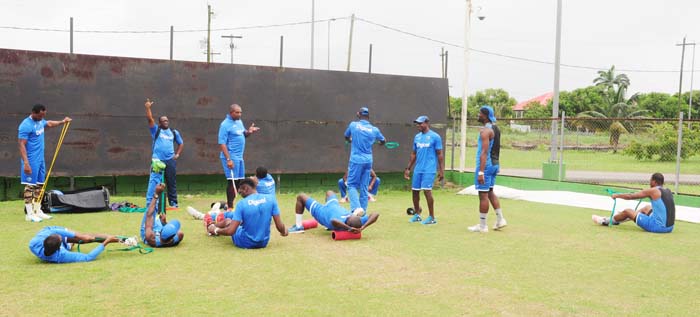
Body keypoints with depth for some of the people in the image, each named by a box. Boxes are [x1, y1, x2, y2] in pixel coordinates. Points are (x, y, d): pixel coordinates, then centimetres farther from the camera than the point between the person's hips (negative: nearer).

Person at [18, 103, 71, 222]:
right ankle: (29, 214, 1)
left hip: (40, 159, 9)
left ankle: (38, 211, 20)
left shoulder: (40, 121, 9)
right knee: (30, 186, -4)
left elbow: (49, 123, 35)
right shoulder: (26, 126, -18)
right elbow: (22, 145, -21)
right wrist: (26, 163, -26)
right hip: (31, 161, -9)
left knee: (39, 185, 12)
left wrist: (62, 122, 30)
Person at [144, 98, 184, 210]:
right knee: (154, 181, -10)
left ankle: (173, 203, 20)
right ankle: (149, 203, -10)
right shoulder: (156, 130, 6)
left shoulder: (174, 132, 13)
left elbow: (181, 143, 22)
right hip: (158, 160, -3)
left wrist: (177, 154, 10)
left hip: (170, 160, 3)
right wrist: (148, 108, -15)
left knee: (171, 182, 10)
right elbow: (150, 119, -8)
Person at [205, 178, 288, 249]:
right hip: (263, 243, 4)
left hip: (245, 243, -4)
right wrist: (284, 232, 13)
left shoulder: (242, 204, -18)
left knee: (228, 220, 22)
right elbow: (280, 226, -9)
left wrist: (216, 230, 0)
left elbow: (230, 231, -19)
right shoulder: (271, 199, -10)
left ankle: (212, 227, 52)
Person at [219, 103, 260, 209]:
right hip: (231, 157, -9)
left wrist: (249, 132, -2)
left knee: (238, 181, 12)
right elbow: (222, 143, -17)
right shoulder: (225, 124, -13)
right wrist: (228, 159, -23)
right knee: (232, 181, -6)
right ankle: (230, 207, 0)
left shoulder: (239, 122, 11)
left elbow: (243, 135, 22)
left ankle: (230, 203, 23)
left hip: (239, 157, 9)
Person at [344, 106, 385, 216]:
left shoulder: (353, 125, -3)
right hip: (368, 161, 3)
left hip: (356, 160, -3)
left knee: (352, 185, 3)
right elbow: (383, 141, 21)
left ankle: (356, 207, -19)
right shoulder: (374, 129, 3)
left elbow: (346, 137, 16)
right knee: (364, 187, 11)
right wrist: (380, 143, 44)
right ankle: (363, 211, 13)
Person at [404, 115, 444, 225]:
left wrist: (441, 170, -9)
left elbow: (440, 154, -5)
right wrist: (408, 168, 17)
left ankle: (432, 217, -2)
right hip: (417, 170, 6)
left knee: (427, 191, -13)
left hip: (429, 170, -6)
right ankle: (417, 214, 25)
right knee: (415, 191, 9)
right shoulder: (417, 137, 13)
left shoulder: (435, 137, -5)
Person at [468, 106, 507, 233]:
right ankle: (500, 219, 21)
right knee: (490, 192, 19)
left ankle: (482, 226, 3)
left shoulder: (485, 131, -18)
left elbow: (484, 152, -24)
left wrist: (481, 172, -26)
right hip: (494, 164, 10)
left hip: (486, 165, -10)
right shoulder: (495, 129, 12)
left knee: (483, 194, -3)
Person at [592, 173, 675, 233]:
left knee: (627, 211, 7)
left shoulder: (653, 191, -11)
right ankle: (618, 219, 48)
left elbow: (630, 196, -3)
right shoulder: (668, 192, 10)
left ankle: (606, 221, 31)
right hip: (669, 227, 8)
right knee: (647, 208, 31)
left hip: (657, 226, -8)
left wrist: (617, 195, 14)